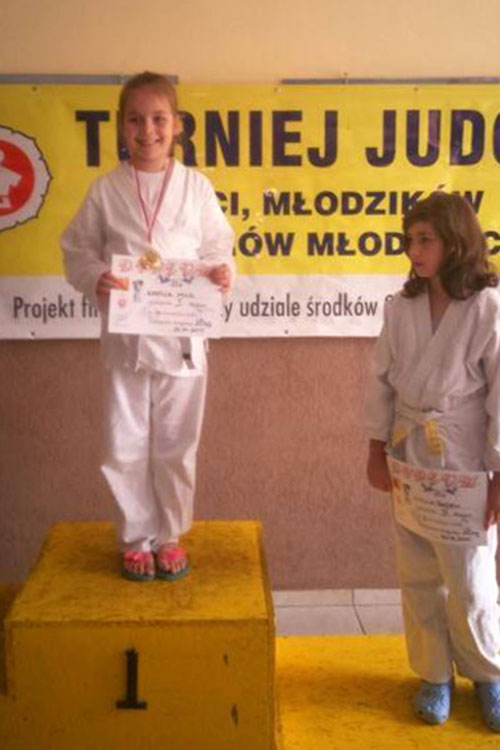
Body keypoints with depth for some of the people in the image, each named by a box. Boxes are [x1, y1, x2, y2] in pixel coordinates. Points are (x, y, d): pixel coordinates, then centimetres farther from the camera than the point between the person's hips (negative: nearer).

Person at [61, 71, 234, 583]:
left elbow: (217, 248, 7)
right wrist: (94, 278, -16)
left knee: (176, 445, 10)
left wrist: (221, 272, -14)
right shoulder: (105, 190, 0)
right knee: (126, 447, 8)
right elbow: (78, 250, 4)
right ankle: (136, 538, 28)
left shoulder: (196, 187, 0)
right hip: (125, 337, 0)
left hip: (182, 336, 0)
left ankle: (169, 535, 30)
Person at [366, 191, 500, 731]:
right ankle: (434, 675, 31)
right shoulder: (402, 306, 1)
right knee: (418, 575, 13)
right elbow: (382, 379, 6)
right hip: (408, 454, 4)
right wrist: (377, 450, 4)